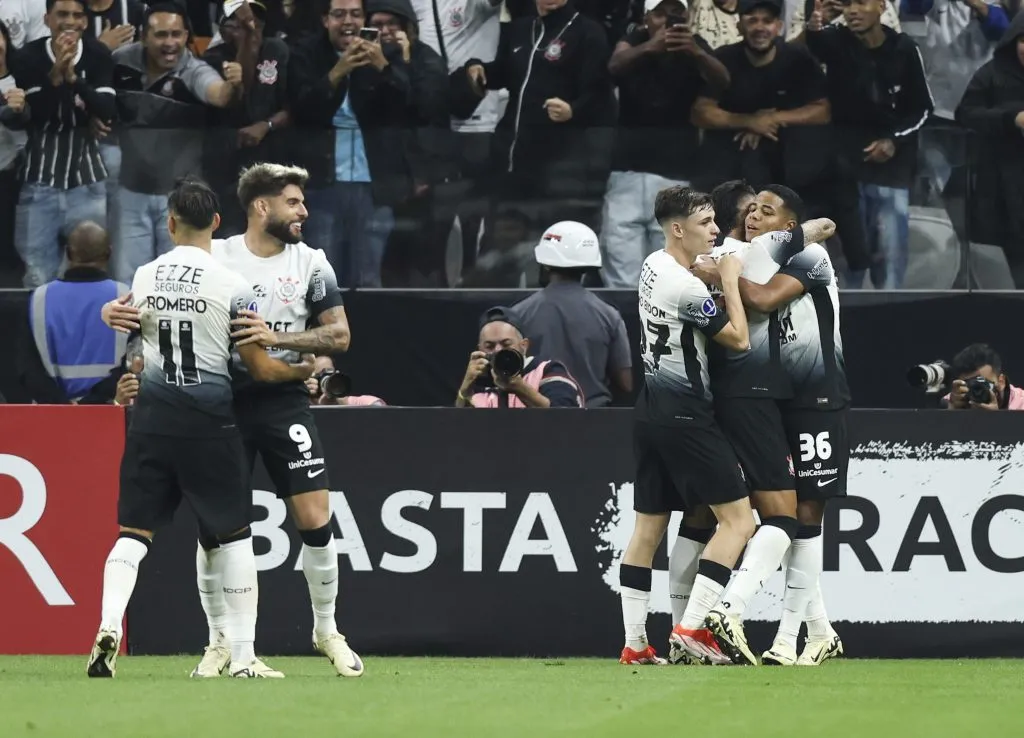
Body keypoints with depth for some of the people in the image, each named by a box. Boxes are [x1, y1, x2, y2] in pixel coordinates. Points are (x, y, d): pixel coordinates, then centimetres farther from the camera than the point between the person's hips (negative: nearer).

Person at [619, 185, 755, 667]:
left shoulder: (653, 266, 8)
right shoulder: (687, 288, -19)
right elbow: (739, 339, -10)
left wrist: (717, 276, 12)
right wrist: (730, 280, -3)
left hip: (651, 407, 9)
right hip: (684, 415, -9)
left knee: (648, 526, 10)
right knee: (738, 518, -5)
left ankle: (634, 643, 9)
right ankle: (692, 626, -13)